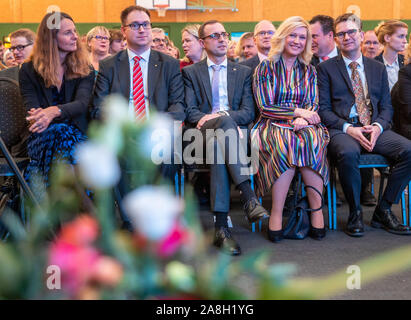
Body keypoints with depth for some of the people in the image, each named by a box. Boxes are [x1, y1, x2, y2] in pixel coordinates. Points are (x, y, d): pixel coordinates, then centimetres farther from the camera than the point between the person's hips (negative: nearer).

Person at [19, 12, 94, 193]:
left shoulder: (84, 70, 9)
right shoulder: (29, 70, 9)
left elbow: (82, 103, -9)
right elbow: (31, 108, -1)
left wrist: (55, 111, -30)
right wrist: (39, 117, -27)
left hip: (77, 134, 1)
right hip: (41, 137, 0)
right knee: (60, 131, -35)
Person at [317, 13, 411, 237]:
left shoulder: (378, 68, 19)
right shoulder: (325, 68, 9)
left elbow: (386, 106, 15)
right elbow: (323, 108, 1)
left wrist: (378, 126, -8)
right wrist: (348, 128, -14)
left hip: (374, 130, 4)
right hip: (341, 130, -4)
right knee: (348, 153, -38)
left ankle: (383, 210, -7)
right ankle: (355, 213, -14)